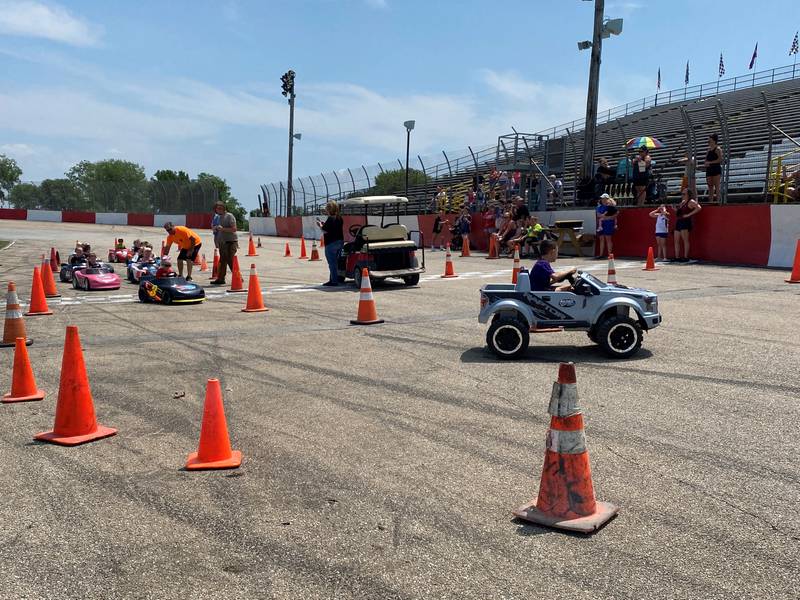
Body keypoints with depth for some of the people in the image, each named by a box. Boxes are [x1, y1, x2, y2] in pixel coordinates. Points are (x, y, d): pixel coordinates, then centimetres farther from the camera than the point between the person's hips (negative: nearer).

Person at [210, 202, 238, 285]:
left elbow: (234, 229, -17)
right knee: (222, 261, 12)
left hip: (231, 241, -8)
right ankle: (220, 279, 17)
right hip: (222, 242, 8)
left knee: (230, 261, -12)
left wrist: (222, 229, -23)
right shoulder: (219, 217, 17)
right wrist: (215, 229, 7)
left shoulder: (229, 216, -9)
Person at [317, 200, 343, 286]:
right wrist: (324, 224, 17)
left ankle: (334, 281, 1)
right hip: (340, 241, 9)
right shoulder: (340, 218, 10)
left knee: (332, 263, -2)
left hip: (331, 243, -9)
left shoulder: (330, 219, -17)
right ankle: (333, 279, 24)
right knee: (334, 262, 17)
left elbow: (325, 231, -19)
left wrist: (320, 225, -1)